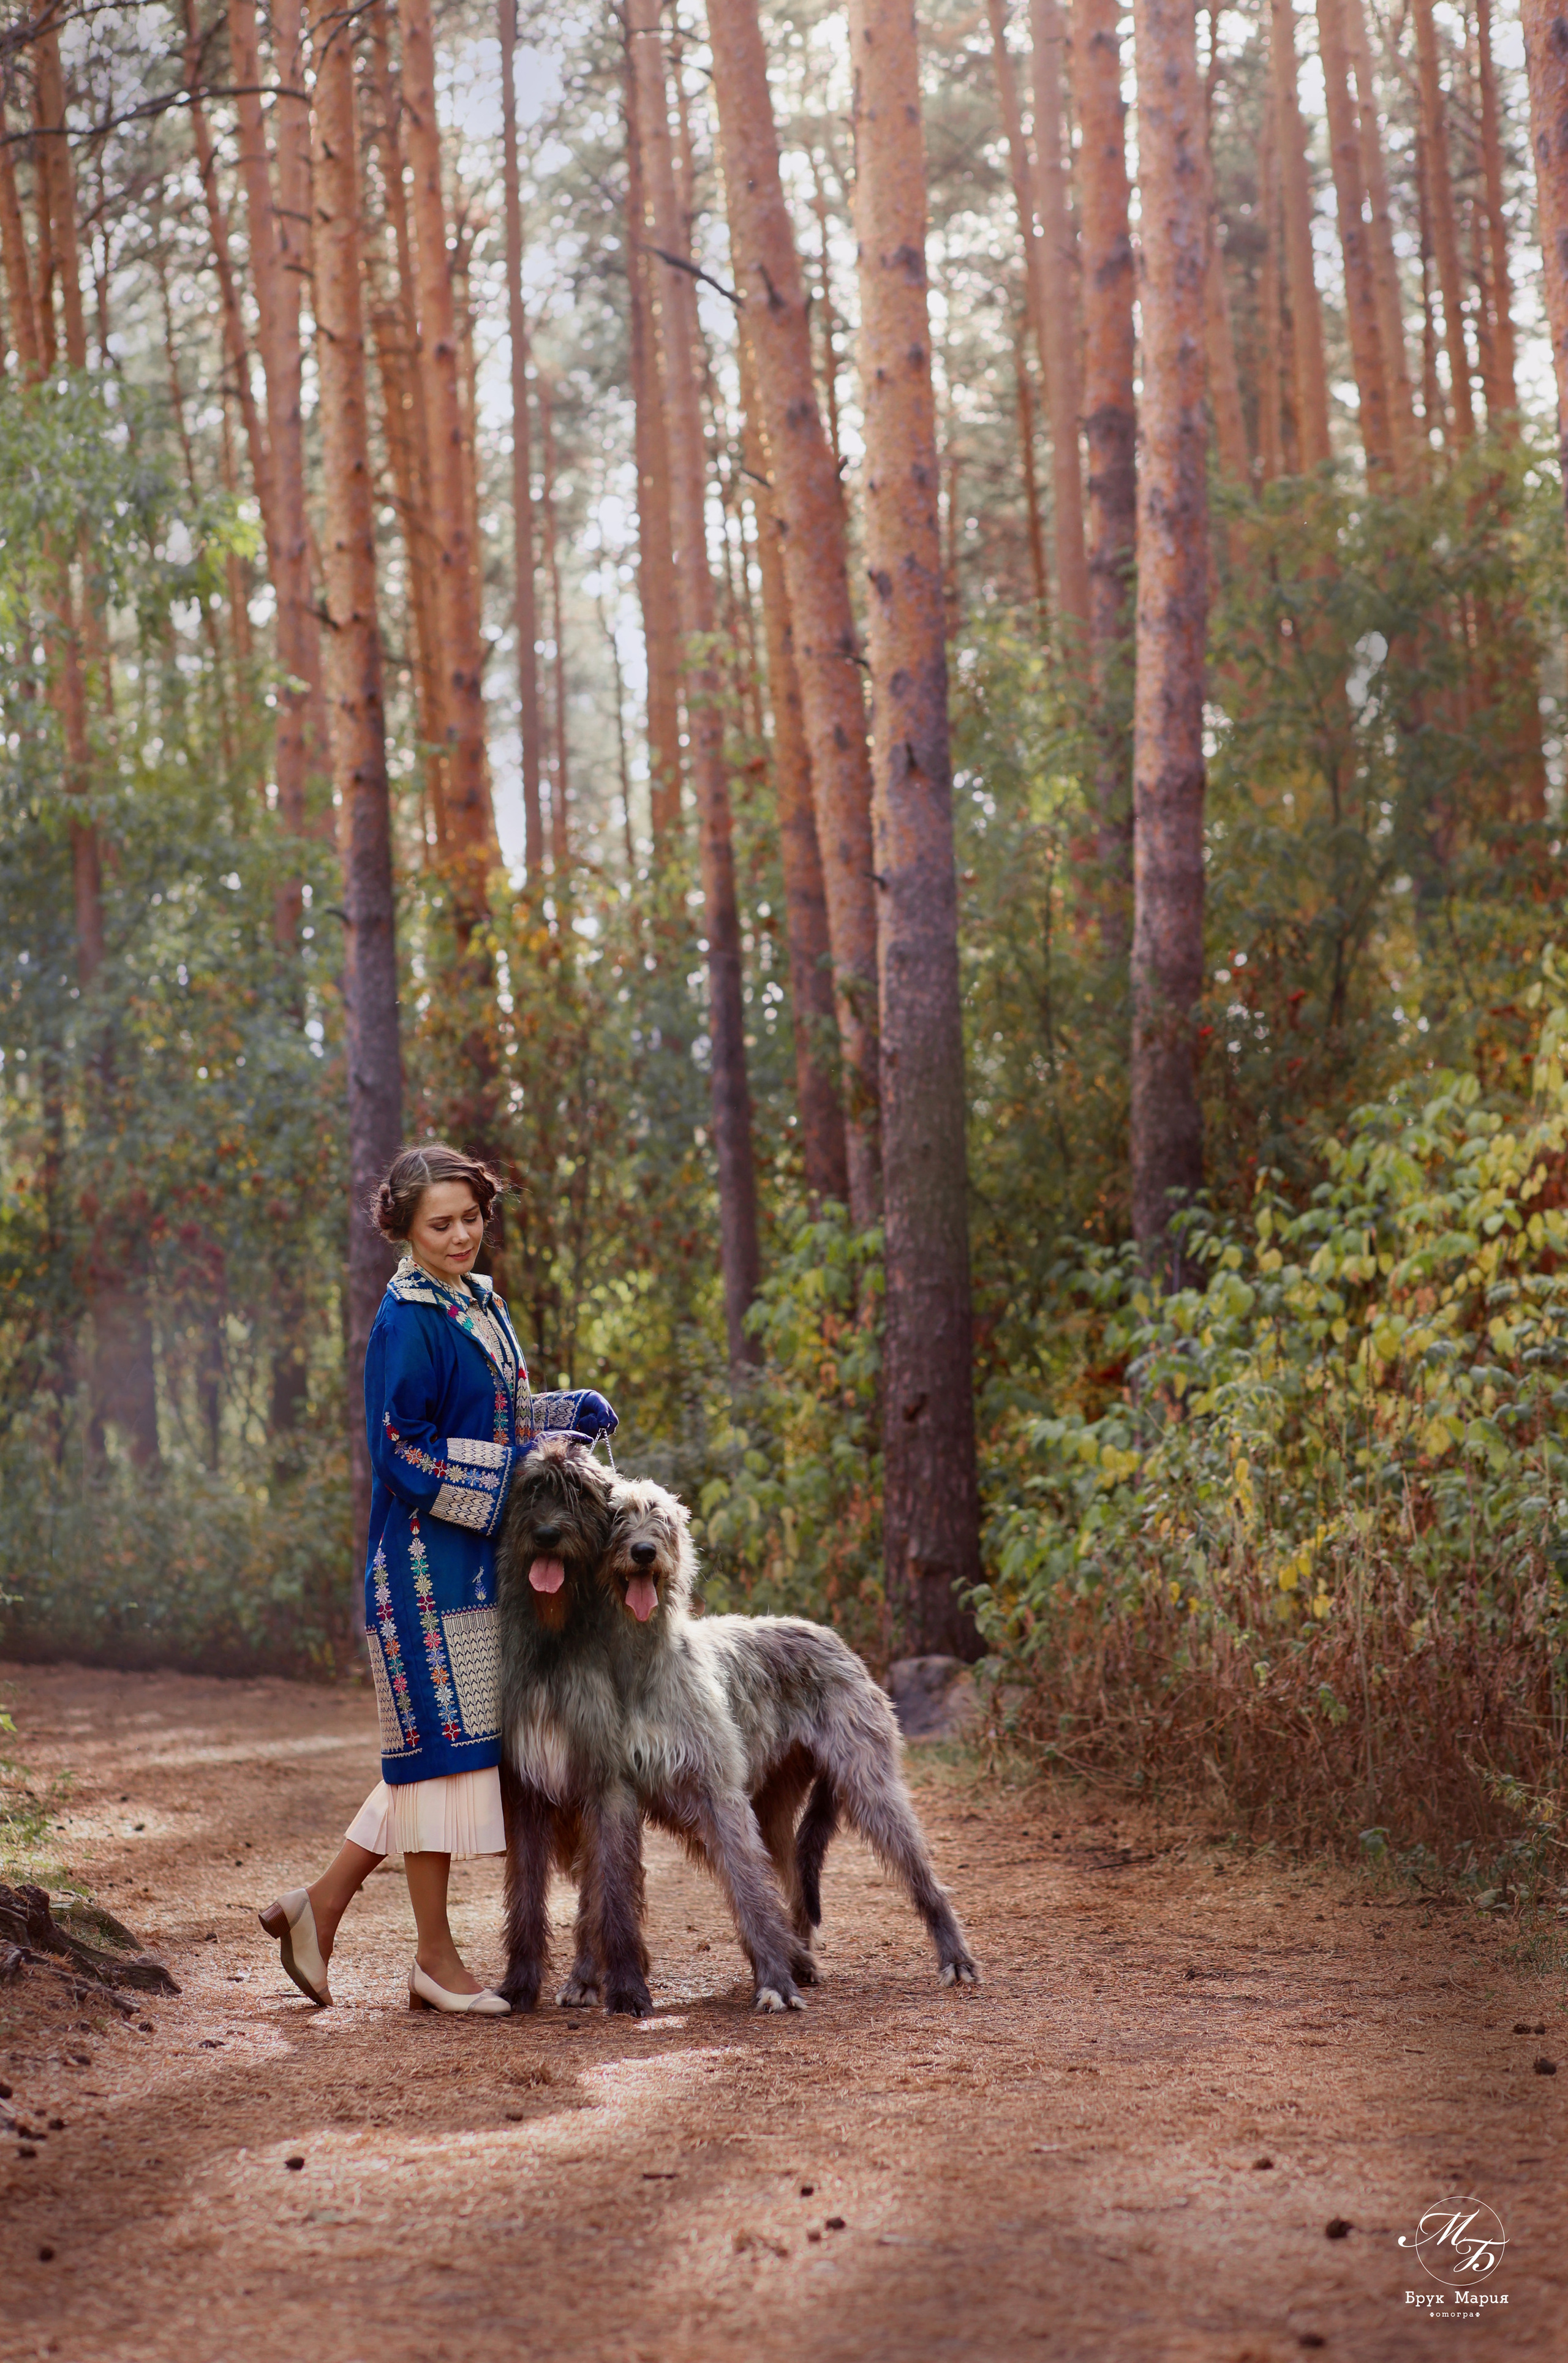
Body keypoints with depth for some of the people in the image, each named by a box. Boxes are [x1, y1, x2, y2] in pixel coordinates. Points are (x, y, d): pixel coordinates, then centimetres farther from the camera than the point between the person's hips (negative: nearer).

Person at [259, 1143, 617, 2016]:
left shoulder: (480, 1305, 14)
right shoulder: (409, 1322, -13)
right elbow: (400, 1449, -18)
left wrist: (572, 1410, 6)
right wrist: (517, 1469, -17)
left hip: (478, 1561, 9)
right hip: (427, 1561, -9)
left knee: (442, 1749, 11)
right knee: (442, 1742, -4)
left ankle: (320, 1905, 18)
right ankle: (437, 1959, 4)